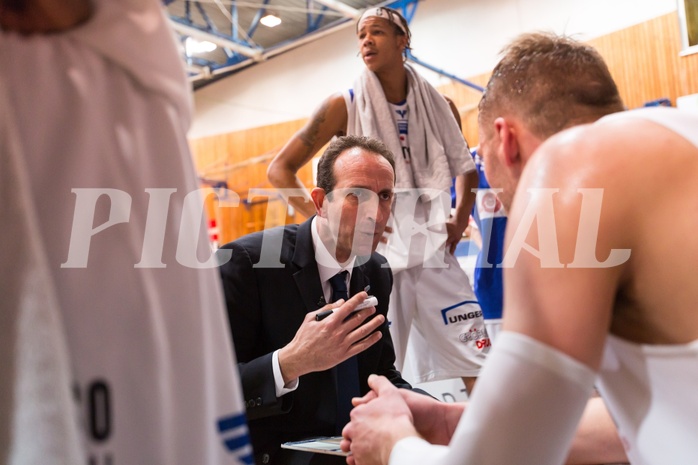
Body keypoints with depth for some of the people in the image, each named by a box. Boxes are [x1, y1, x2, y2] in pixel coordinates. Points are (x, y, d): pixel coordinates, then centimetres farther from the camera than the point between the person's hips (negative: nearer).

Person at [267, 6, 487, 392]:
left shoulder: (439, 105, 5)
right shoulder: (345, 106, -4)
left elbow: (466, 167, 22)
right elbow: (280, 169, -3)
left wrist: (460, 219, 7)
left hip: (435, 252, 3)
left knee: (478, 368, 5)